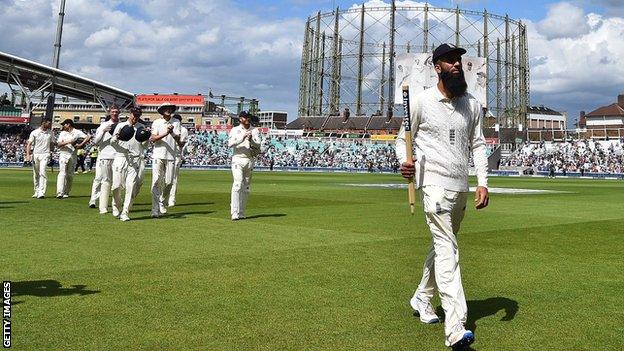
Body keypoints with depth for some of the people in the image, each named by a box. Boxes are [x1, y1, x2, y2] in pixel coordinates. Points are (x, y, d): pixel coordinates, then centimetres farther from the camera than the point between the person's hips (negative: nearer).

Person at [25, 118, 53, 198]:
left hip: (45, 155, 0)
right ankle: (36, 191, 19)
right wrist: (28, 154, -13)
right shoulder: (34, 132, 0)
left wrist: (50, 153, 16)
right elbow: (29, 144, -2)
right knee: (35, 174, 7)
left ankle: (41, 193, -20)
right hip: (35, 155, 0)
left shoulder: (50, 133, 8)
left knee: (42, 172, -15)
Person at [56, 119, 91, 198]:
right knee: (62, 173, -13)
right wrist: (67, 142, -12)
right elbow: (58, 144, 3)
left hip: (73, 155, 0)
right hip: (63, 154, 0)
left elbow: (88, 137, -2)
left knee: (70, 175, 3)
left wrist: (81, 144, -11)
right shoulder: (62, 133, 13)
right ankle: (60, 193, -22)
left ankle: (66, 193, 11)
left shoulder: (77, 132, 6)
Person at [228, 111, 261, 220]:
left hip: (250, 160, 4)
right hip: (238, 159, -3)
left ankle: (241, 213, 12)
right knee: (238, 185, -15)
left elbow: (258, 145, -1)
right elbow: (230, 144, -11)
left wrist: (251, 139, -20)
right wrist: (242, 137, -21)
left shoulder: (255, 131, 11)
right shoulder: (235, 130, 4)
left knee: (246, 187, 5)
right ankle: (235, 213, -17)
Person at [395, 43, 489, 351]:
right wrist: (404, 162, -16)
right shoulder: (421, 101, -2)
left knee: (442, 245, 17)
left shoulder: (472, 105, 11)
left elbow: (478, 145, 12)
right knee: (447, 248, -17)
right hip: (434, 184, -6)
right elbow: (402, 137, 5)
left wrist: (483, 182, 0)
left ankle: (422, 299, 39)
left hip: (461, 187, 6)